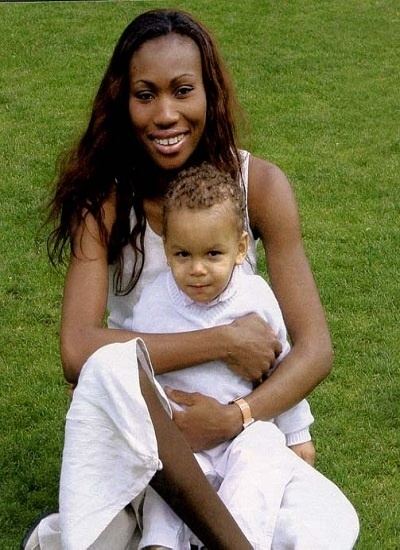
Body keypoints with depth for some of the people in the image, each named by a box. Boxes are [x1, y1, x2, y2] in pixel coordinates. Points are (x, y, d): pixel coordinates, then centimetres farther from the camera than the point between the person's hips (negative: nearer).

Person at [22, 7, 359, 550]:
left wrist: (233, 417, -27)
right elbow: (78, 351, -23)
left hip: (236, 415, 2)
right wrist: (223, 341, -26)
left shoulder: (260, 184, -8)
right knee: (114, 364, -37)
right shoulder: (105, 197, -11)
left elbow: (315, 349, -10)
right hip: (127, 416, -1)